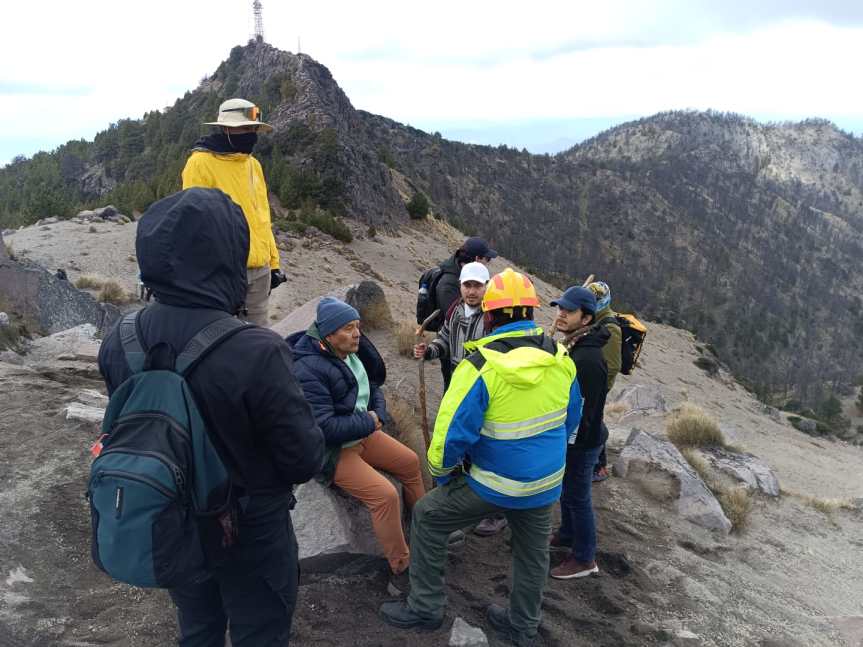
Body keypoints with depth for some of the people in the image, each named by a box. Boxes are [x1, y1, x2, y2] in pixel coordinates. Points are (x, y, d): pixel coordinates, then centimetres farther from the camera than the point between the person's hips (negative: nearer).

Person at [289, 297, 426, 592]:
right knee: (385, 495, -21)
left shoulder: (353, 352, -1)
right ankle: (401, 567, -3)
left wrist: (378, 414, -7)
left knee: (411, 463, 13)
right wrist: (369, 422, -21)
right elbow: (324, 427, -32)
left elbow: (373, 386, 14)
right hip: (332, 451, -9)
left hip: (363, 432, 9)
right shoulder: (309, 369, -28)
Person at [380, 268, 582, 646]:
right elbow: (571, 418, 9)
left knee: (427, 518, 15)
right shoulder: (561, 360, -5)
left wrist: (441, 472, -3)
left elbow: (452, 431, -22)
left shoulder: (481, 366, -24)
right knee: (532, 551, 25)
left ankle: (425, 608, 25)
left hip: (494, 484, -5)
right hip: (546, 482, 5)